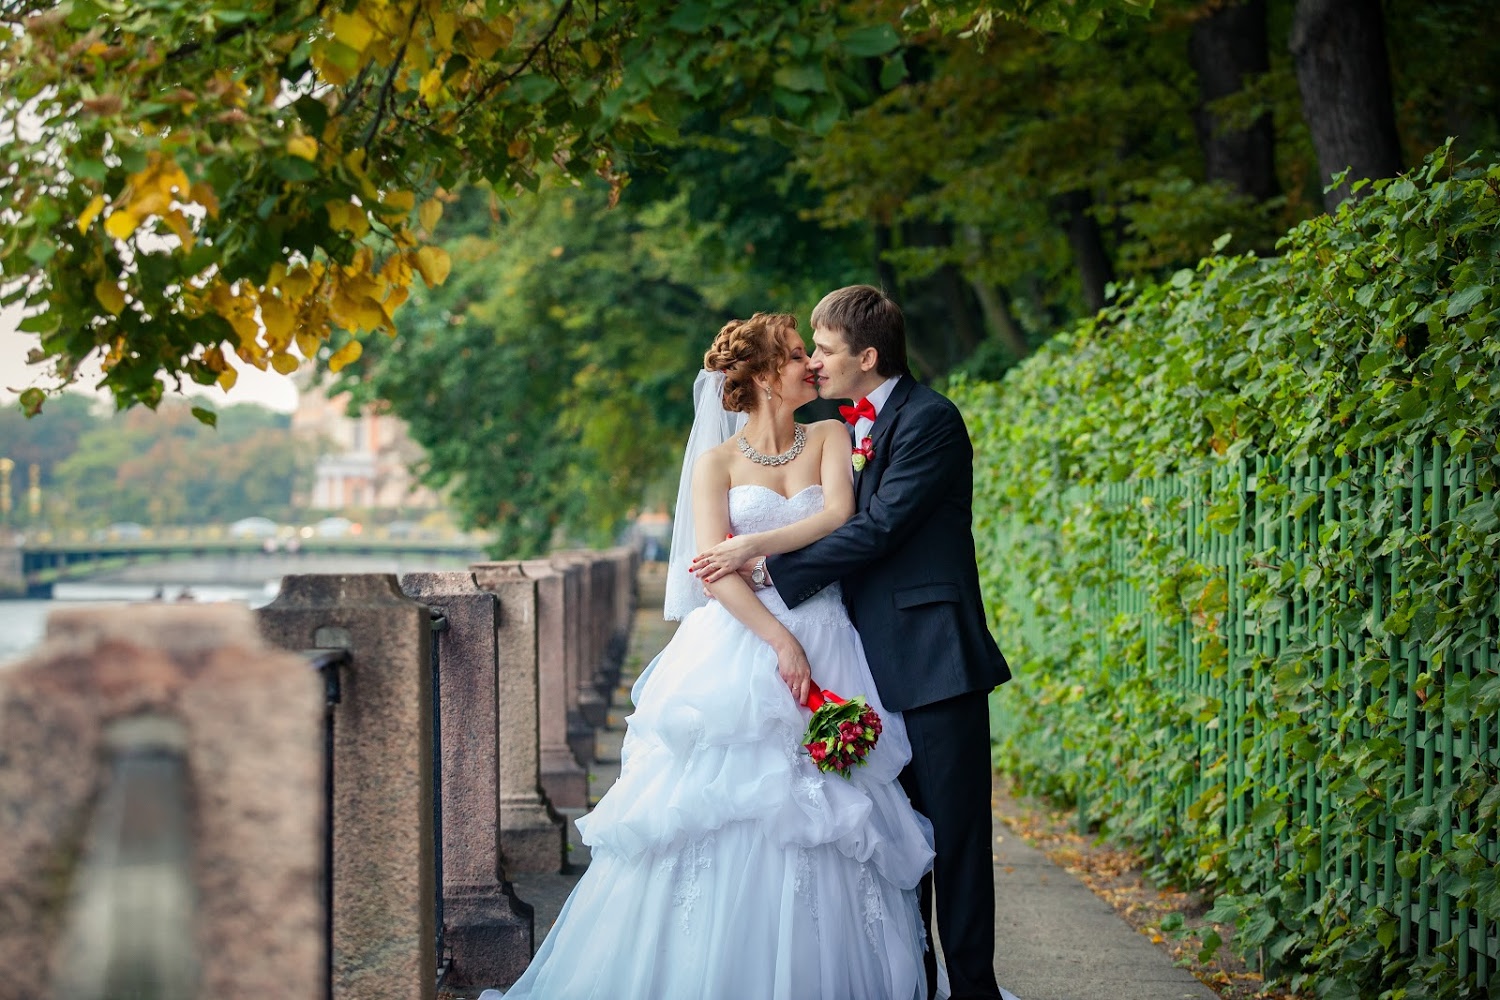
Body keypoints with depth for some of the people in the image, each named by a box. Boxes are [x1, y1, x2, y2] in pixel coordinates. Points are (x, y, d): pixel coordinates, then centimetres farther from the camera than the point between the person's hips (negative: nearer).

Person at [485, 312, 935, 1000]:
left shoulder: (830, 438, 12)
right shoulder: (717, 462, 5)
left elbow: (838, 516, -6)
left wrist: (749, 547, -12)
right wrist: (781, 641, -17)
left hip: (825, 654, 2)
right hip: (737, 648, -2)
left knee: (820, 832, -1)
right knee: (722, 822, -6)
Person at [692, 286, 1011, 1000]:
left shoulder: (929, 420, -12)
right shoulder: (849, 428, 16)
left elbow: (876, 530, -19)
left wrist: (766, 565, -16)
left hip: (934, 659, -8)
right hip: (880, 665, 8)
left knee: (955, 832, -4)